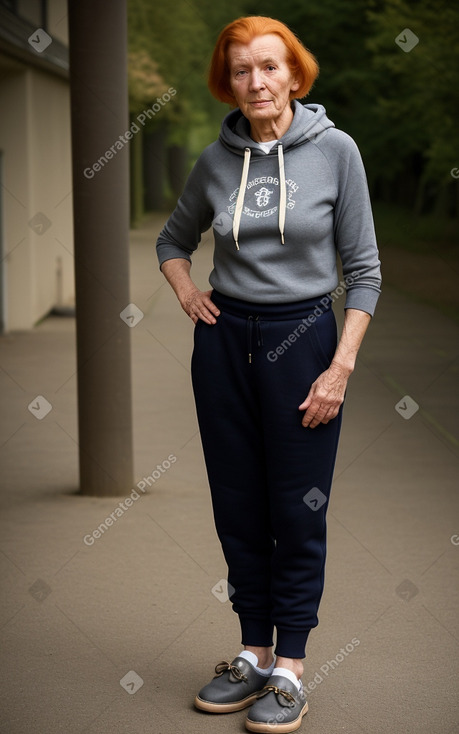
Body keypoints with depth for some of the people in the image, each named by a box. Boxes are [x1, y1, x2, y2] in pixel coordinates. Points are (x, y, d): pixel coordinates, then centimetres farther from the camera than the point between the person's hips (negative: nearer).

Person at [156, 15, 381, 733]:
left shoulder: (334, 150, -6)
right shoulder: (216, 161, 3)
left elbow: (364, 268, -5)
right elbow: (172, 241, 21)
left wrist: (342, 363, -11)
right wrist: (187, 294, 3)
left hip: (303, 337, -3)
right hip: (225, 341, 4)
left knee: (298, 511, 1)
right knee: (238, 506, 10)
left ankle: (290, 668, 12)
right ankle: (254, 653, 23)